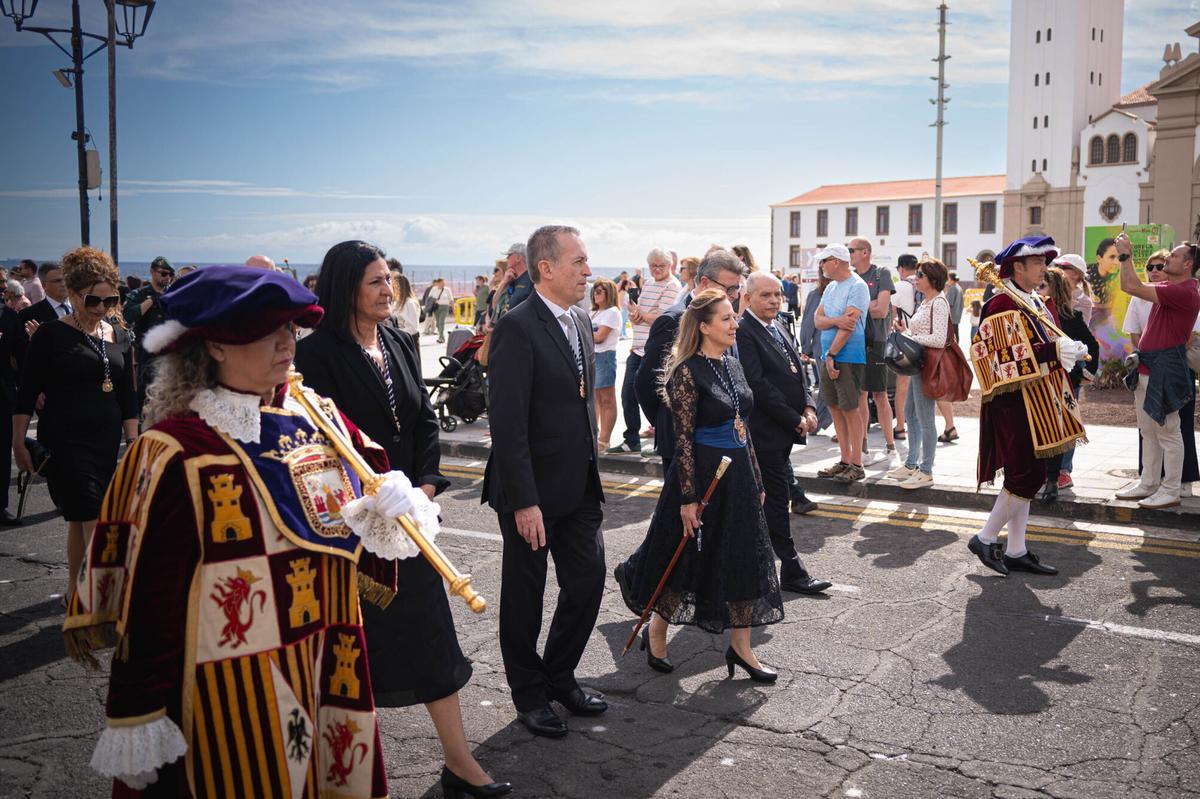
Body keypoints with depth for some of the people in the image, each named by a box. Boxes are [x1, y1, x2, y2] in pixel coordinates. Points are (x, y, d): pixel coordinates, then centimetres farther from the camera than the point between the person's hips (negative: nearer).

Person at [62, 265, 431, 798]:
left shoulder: (321, 421, 2)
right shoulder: (175, 454, -15)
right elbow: (142, 591, -14)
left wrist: (387, 512, -13)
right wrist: (137, 719, -12)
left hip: (329, 675, 6)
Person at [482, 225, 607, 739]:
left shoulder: (580, 321, 8)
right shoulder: (518, 328, -18)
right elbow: (508, 424, -21)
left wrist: (592, 473, 13)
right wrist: (524, 502, -22)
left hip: (579, 487, 8)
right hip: (533, 491, -7)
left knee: (588, 582, 13)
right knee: (525, 596, 10)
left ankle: (560, 677, 34)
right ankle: (529, 693, 29)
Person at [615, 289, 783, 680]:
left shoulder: (732, 365, 9)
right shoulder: (688, 371, -14)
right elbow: (683, 437, -16)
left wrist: (756, 481, 15)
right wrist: (689, 497, -18)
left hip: (737, 473, 8)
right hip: (700, 474, -7)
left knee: (745, 559, 10)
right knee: (687, 559, 6)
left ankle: (740, 647, 22)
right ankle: (655, 632, 28)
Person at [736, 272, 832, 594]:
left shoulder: (779, 329, 14)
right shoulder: (743, 332, -15)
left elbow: (796, 373, 17)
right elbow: (758, 385, -20)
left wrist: (808, 408, 0)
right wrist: (795, 419, -15)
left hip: (784, 431, 9)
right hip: (764, 432, -9)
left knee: (774, 498, 16)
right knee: (777, 499, -2)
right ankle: (793, 573, 6)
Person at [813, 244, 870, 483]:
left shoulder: (857, 286, -11)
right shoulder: (831, 287, 15)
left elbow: (848, 325, -17)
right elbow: (817, 320, 7)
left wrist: (831, 355, -17)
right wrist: (836, 320, -14)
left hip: (848, 358, -8)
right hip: (828, 356, 8)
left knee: (850, 409, -4)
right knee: (835, 408, 10)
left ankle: (856, 465, 2)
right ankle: (845, 460, 18)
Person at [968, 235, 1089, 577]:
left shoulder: (1036, 303, 17)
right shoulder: (1002, 304, -13)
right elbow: (1007, 356, -22)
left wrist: (1068, 351, 6)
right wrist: (1056, 350, -22)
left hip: (1036, 402, 10)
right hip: (1015, 403, -10)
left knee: (1024, 476, 10)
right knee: (1028, 475, -10)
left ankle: (1015, 551, 16)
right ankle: (985, 539, 4)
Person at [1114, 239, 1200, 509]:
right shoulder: (1169, 288, 14)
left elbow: (1133, 287, -21)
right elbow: (1131, 287, 22)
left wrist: (1125, 255, -11)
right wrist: (1126, 256, 15)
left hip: (1164, 372, -10)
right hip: (1147, 370, 10)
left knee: (1168, 433, -2)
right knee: (1148, 432, 14)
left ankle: (1170, 491, 5)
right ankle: (1148, 484, 23)